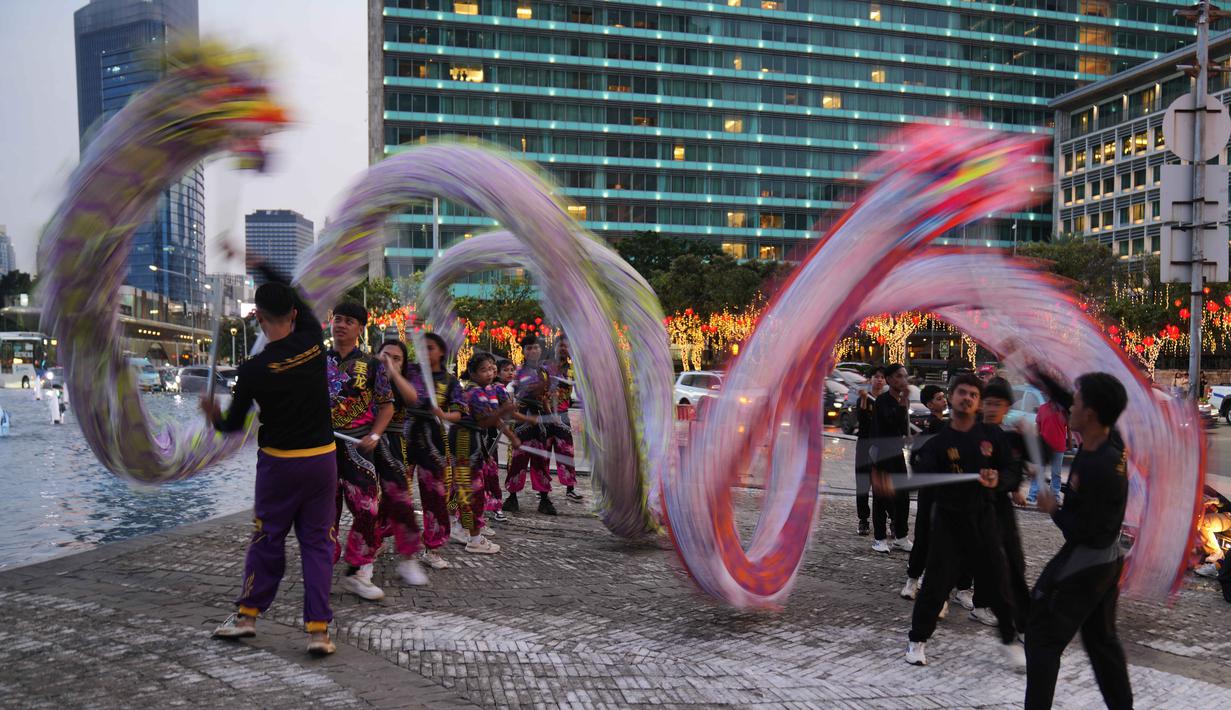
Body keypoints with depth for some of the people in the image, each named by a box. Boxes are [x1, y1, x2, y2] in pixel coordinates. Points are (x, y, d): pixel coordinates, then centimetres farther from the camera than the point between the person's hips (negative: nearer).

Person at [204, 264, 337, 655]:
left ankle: (247, 615, 27)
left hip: (278, 462, -2)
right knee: (317, 541, 7)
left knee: (267, 538, 13)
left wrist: (214, 417, 22)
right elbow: (296, 297, 13)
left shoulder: (254, 369, -14)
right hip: (322, 458, 2)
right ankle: (318, 629, 4)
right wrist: (257, 264, 22)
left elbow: (234, 423, -1)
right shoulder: (313, 341, -7)